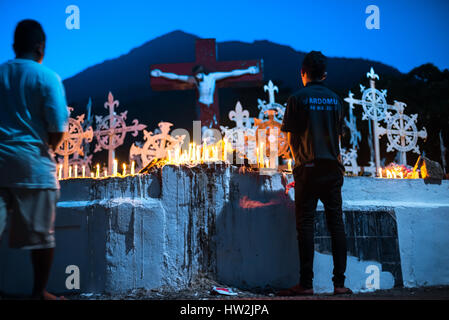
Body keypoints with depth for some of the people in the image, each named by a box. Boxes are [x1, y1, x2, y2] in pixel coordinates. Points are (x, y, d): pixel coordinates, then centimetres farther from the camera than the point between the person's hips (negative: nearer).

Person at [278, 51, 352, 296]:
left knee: (305, 224, -2)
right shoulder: (335, 99, 9)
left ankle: (306, 283, -3)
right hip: (333, 168, 4)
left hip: (308, 168, -4)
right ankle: (339, 282, 6)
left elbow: (291, 138, 0)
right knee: (336, 224, 5)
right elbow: (338, 136, 13)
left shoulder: (298, 99, -3)